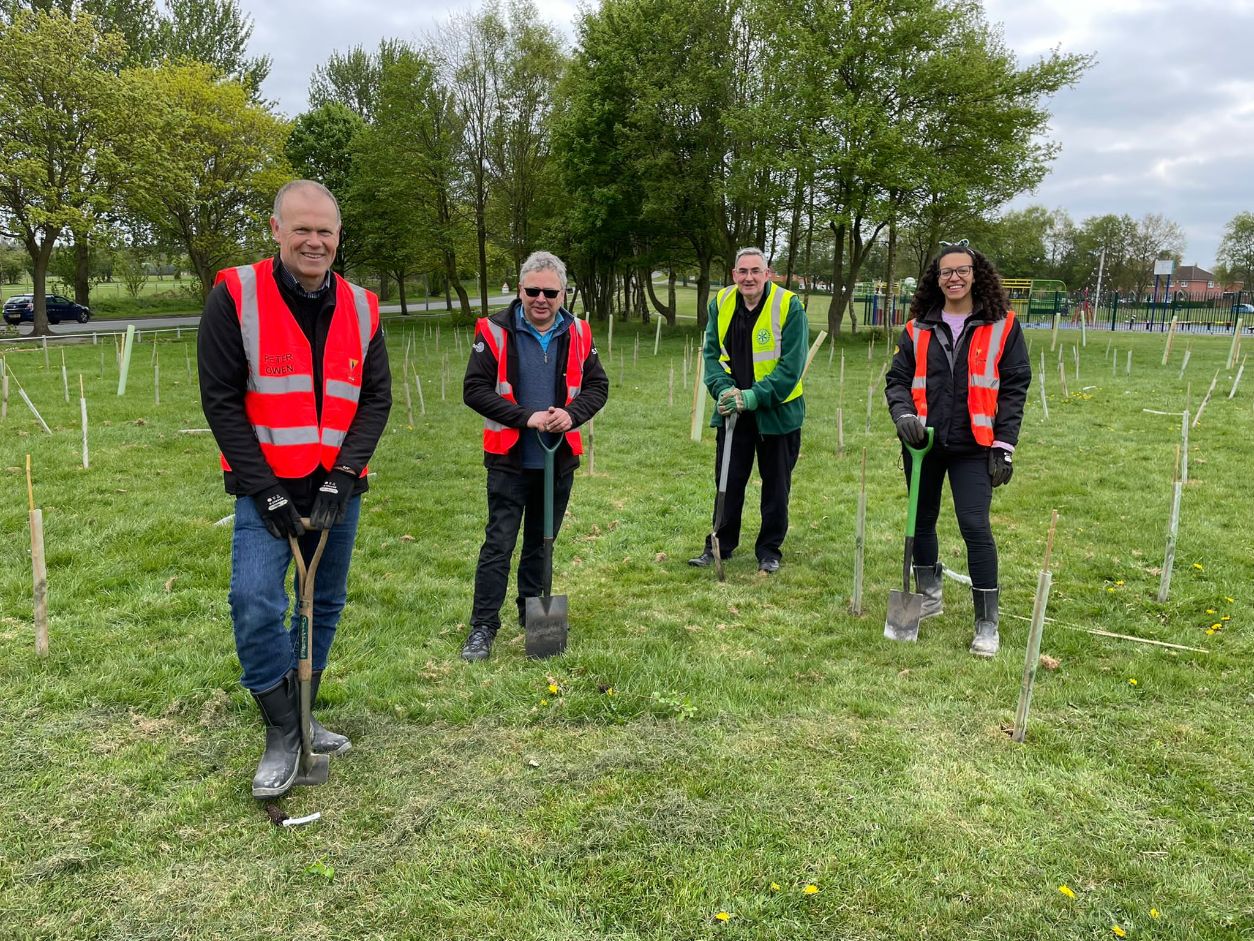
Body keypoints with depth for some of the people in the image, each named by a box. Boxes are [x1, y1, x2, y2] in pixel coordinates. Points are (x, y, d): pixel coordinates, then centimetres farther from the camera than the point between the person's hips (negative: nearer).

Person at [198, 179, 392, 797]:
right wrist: (266, 488, -14)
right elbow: (220, 399, -9)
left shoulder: (361, 308, 3)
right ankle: (282, 733, 3)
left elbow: (376, 397, 2)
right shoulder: (235, 297, -8)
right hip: (267, 488, -4)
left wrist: (343, 475, -10)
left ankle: (302, 717, 30)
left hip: (337, 490, 4)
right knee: (256, 605, -16)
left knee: (325, 606, 12)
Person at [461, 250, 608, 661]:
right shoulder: (495, 331, -9)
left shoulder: (578, 333, 3)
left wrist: (572, 414, -14)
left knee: (541, 541, 16)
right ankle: (483, 626, 7)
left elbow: (597, 386, 6)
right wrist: (525, 417, -19)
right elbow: (474, 389, -12)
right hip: (509, 459, -4)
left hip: (560, 460, 4)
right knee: (499, 543, -1)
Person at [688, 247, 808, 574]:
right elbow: (711, 352, 3)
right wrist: (723, 389, -14)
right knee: (728, 482, 10)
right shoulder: (721, 303, 0)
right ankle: (720, 545, 24)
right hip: (732, 411, 3)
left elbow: (792, 364, -15)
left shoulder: (789, 305, -13)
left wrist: (756, 396, -22)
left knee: (776, 485, 9)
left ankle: (770, 550, 23)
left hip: (777, 412, -3)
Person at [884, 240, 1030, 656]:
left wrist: (1004, 446, -5)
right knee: (922, 520, 14)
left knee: (975, 527, -10)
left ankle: (987, 622, 3)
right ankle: (928, 597, 34)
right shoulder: (918, 329, 7)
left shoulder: (1002, 326, 0)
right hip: (923, 443, 4)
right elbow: (897, 379, 9)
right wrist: (903, 413, -12)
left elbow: (1014, 388, 0)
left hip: (973, 447, -3)